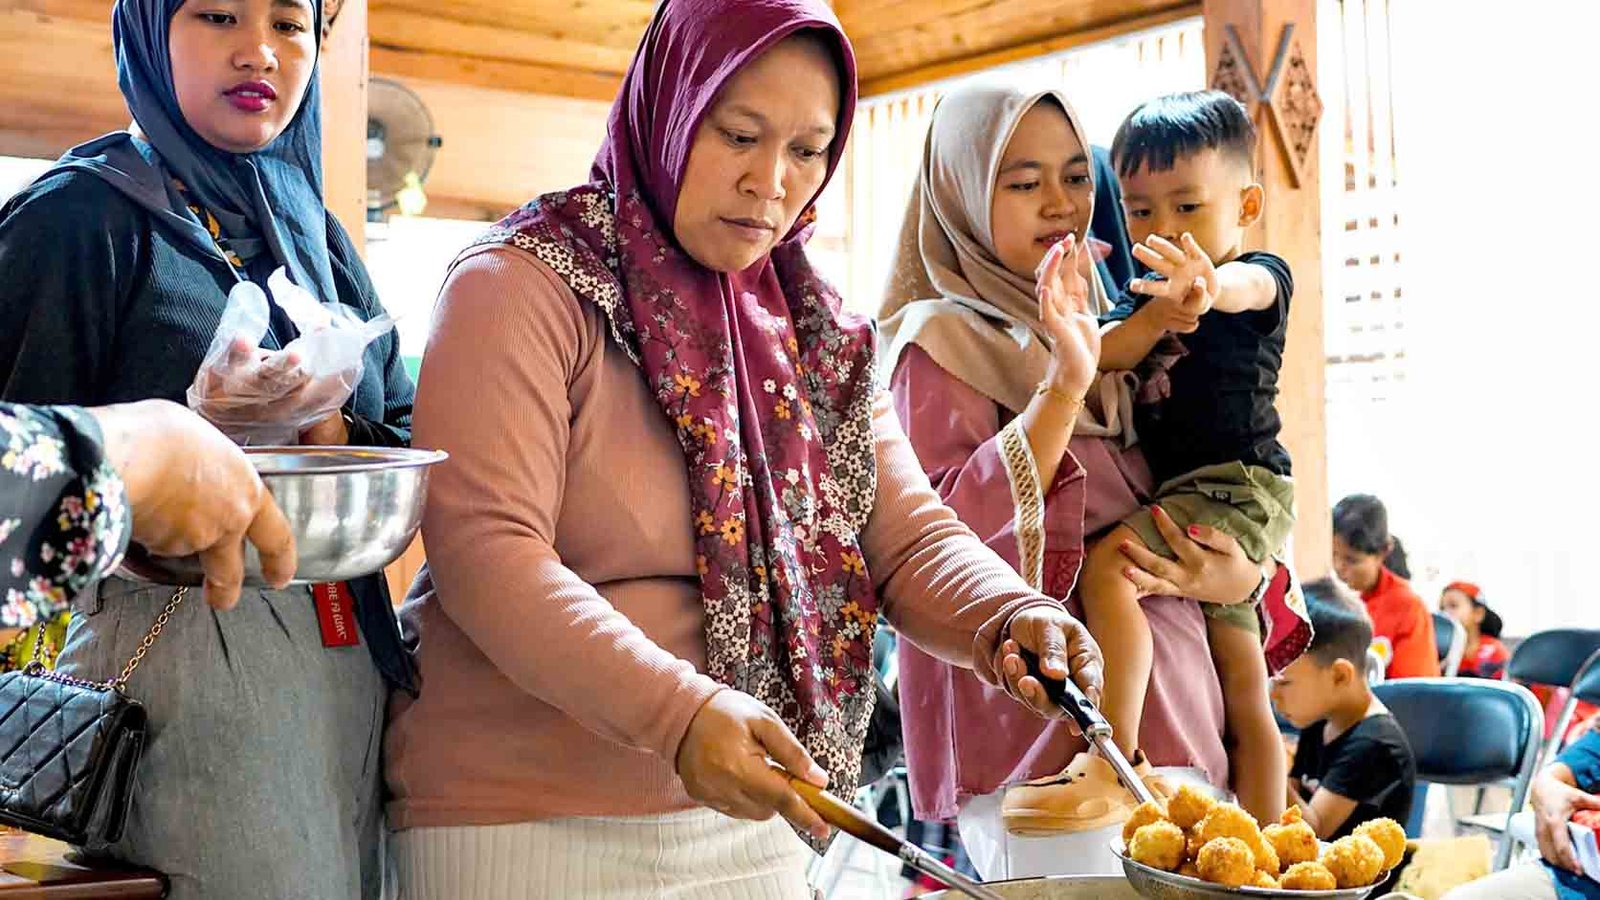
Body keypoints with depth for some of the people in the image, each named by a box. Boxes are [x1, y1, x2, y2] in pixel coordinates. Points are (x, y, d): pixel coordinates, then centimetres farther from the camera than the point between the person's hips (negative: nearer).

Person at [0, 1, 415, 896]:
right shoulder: (83, 216, -2)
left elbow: (409, 438, 12)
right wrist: (193, 427, -21)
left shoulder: (316, 235, 17)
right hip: (179, 646, -6)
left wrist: (324, 428, -8)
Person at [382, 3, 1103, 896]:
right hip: (529, 817, -5)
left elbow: (909, 535, 2)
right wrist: (676, 711, -33)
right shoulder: (523, 289, -11)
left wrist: (1011, 618, -19)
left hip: (753, 817, 6)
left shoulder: (817, 331, 7)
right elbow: (482, 551, -21)